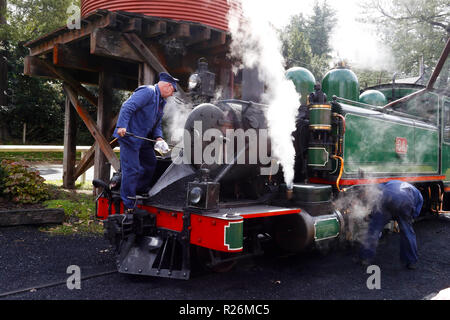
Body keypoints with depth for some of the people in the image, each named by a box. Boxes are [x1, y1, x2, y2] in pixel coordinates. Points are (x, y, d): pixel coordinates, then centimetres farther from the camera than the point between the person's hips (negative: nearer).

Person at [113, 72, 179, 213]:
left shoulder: (161, 101, 19)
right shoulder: (148, 92, -12)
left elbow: (157, 124, 20)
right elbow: (127, 107, -23)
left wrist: (158, 138, 2)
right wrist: (122, 126, -32)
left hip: (144, 139, 10)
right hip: (129, 136, -10)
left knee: (151, 164, 16)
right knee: (132, 169, -9)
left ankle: (141, 191, 33)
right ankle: (128, 206, -1)